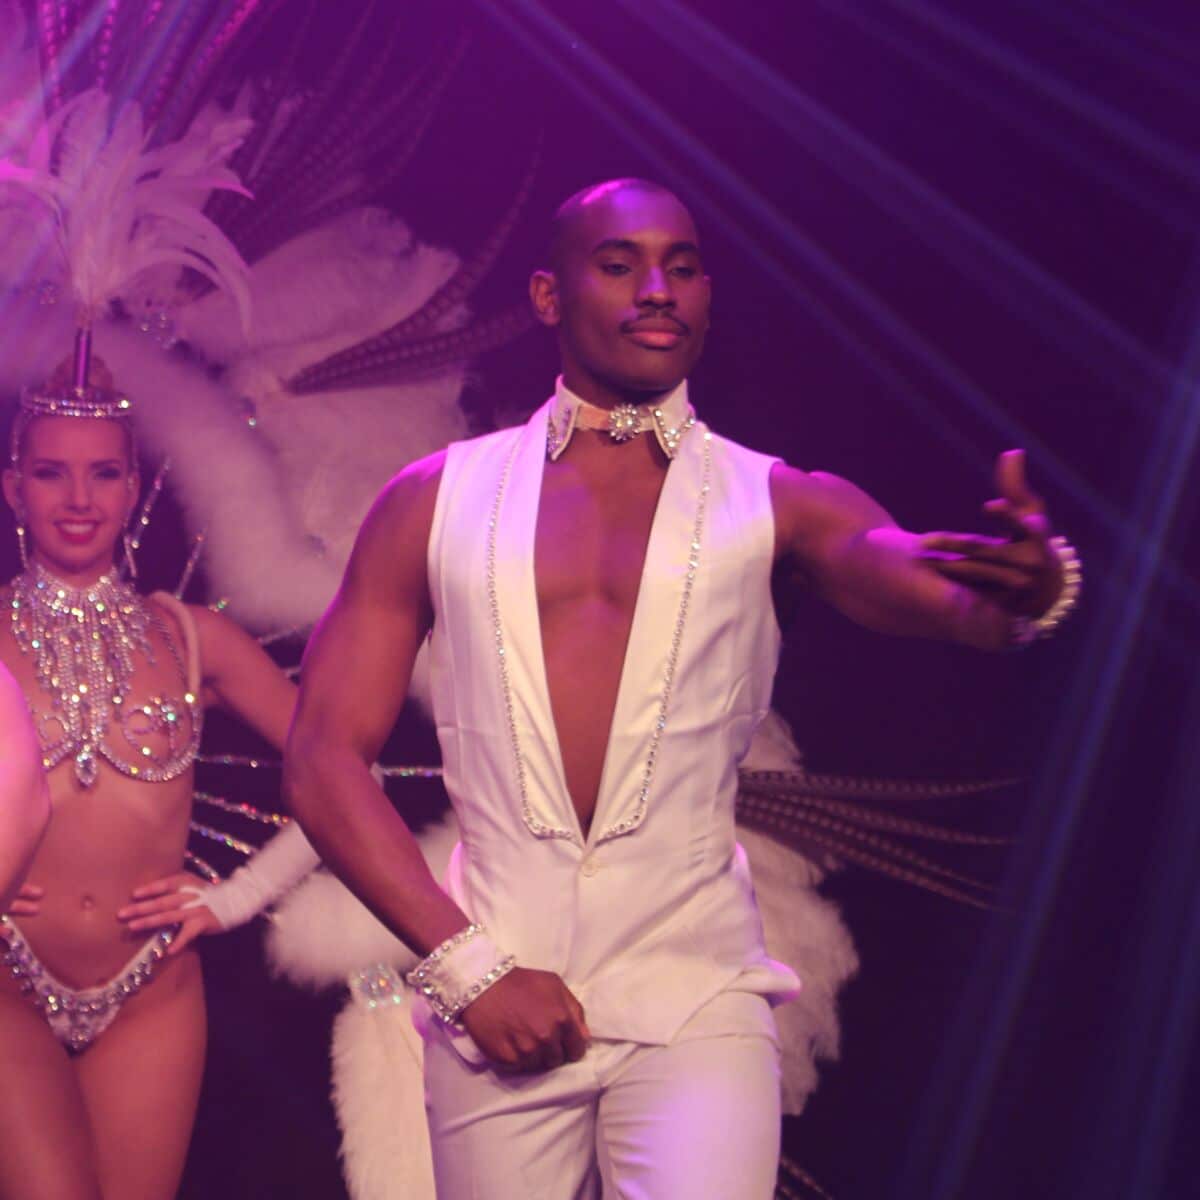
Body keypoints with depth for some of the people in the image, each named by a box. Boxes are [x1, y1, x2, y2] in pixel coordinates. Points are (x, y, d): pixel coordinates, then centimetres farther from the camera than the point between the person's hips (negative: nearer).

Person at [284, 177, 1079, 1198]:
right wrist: (469, 965, -5)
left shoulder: (778, 505, 5)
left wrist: (1026, 589, -38)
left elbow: (929, 591, -14)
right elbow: (325, 758, 4)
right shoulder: (439, 500, 8)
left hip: (696, 1001, -1)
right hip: (494, 999, 1)